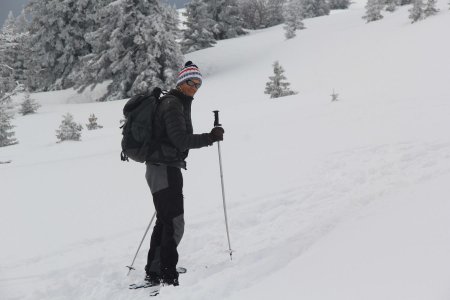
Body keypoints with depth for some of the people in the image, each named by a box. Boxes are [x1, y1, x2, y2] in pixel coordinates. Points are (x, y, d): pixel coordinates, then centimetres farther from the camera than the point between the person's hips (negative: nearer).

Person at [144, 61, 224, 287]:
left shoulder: (180, 103, 16)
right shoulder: (172, 104, -15)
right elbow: (181, 140, -23)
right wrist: (210, 138, -23)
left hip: (167, 167, 11)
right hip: (164, 169, -11)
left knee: (165, 221, 17)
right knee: (174, 224, -10)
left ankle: (154, 271, 26)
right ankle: (166, 277, -5)